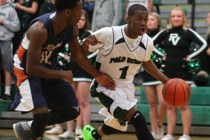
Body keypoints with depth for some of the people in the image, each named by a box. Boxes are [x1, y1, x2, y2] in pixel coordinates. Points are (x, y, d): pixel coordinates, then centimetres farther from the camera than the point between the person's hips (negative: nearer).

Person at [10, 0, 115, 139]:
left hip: (49, 68, 8)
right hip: (27, 70, -8)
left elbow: (78, 55, 7)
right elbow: (31, 68, -33)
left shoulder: (72, 28, -12)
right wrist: (63, 74, -28)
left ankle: (28, 127, 23)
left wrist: (98, 75, 9)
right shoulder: (40, 29, -34)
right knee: (42, 113, -25)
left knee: (72, 111, 11)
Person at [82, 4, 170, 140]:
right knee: (137, 118, -23)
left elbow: (146, 62, 13)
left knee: (119, 122, 24)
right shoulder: (108, 34, -25)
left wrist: (166, 81, 7)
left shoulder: (147, 43, -10)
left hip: (126, 86, 7)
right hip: (105, 85, -7)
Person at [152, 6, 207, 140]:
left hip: (183, 71, -4)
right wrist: (162, 55, 5)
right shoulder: (166, 32, 6)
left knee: (184, 105, -3)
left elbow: (204, 44, -14)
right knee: (170, 105, 9)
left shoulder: (188, 32, -6)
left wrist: (190, 56, -13)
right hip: (168, 71, 4)